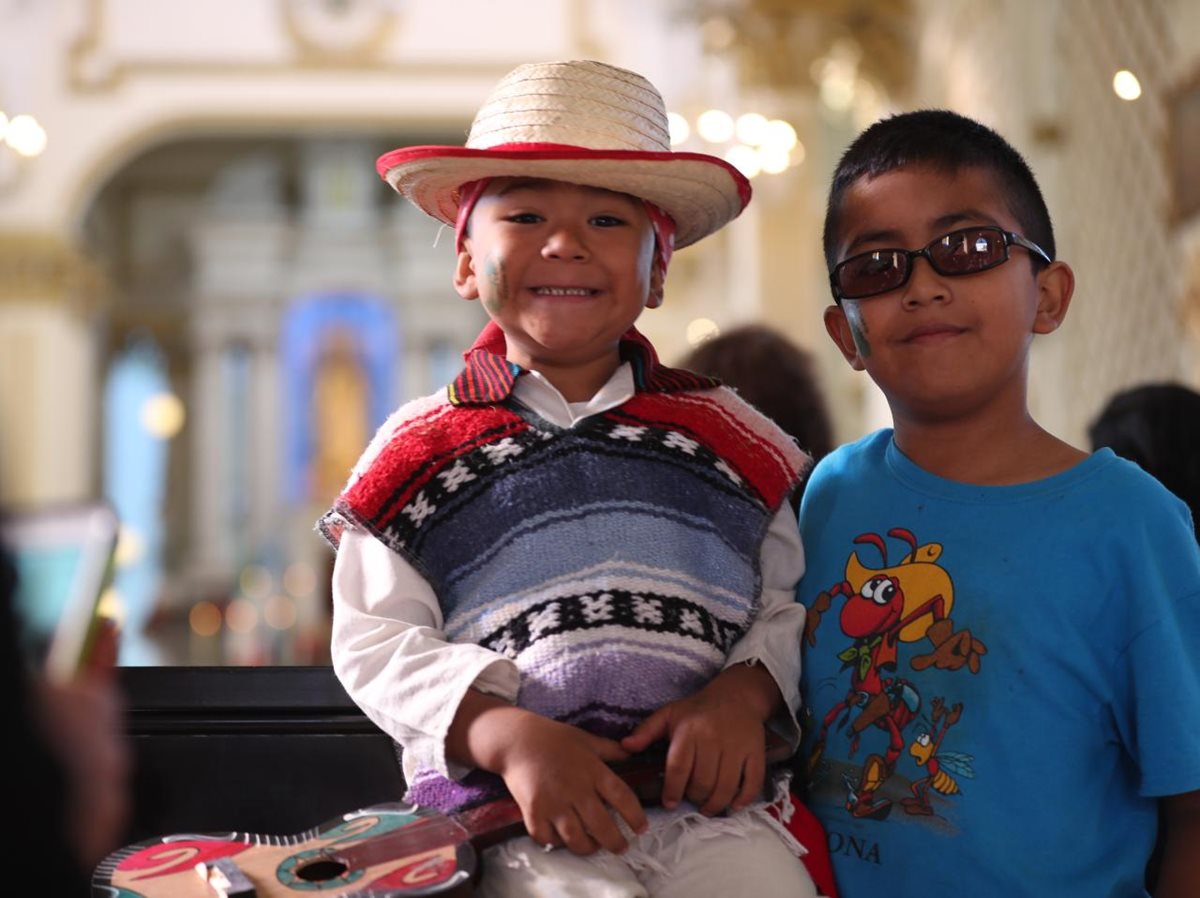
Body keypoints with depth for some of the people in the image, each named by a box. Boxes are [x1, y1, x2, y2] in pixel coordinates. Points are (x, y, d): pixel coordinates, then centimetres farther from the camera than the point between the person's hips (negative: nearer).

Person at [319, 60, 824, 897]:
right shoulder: (421, 450, 9)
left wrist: (745, 693, -9)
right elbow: (375, 641, 2)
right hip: (511, 811, -2)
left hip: (709, 798, 2)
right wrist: (509, 735, -15)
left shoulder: (725, 434, 14)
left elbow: (791, 603, 13)